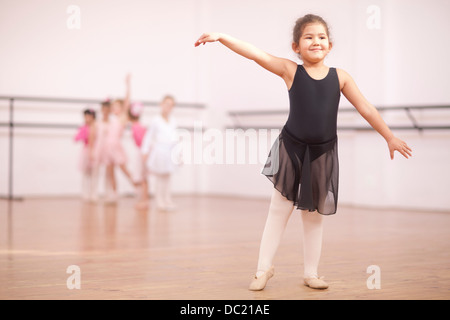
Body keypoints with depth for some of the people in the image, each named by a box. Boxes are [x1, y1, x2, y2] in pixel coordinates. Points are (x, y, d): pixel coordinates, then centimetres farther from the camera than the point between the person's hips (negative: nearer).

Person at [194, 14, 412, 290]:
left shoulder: (340, 77, 0)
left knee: (314, 215, 13)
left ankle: (311, 273, 24)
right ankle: (264, 268, 20)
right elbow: (255, 53, -15)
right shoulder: (290, 70, -6)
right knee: (279, 210, 6)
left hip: (323, 153, 2)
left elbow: (366, 109, 3)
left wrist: (390, 137, 4)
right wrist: (221, 37, -25)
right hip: (291, 150, -2)